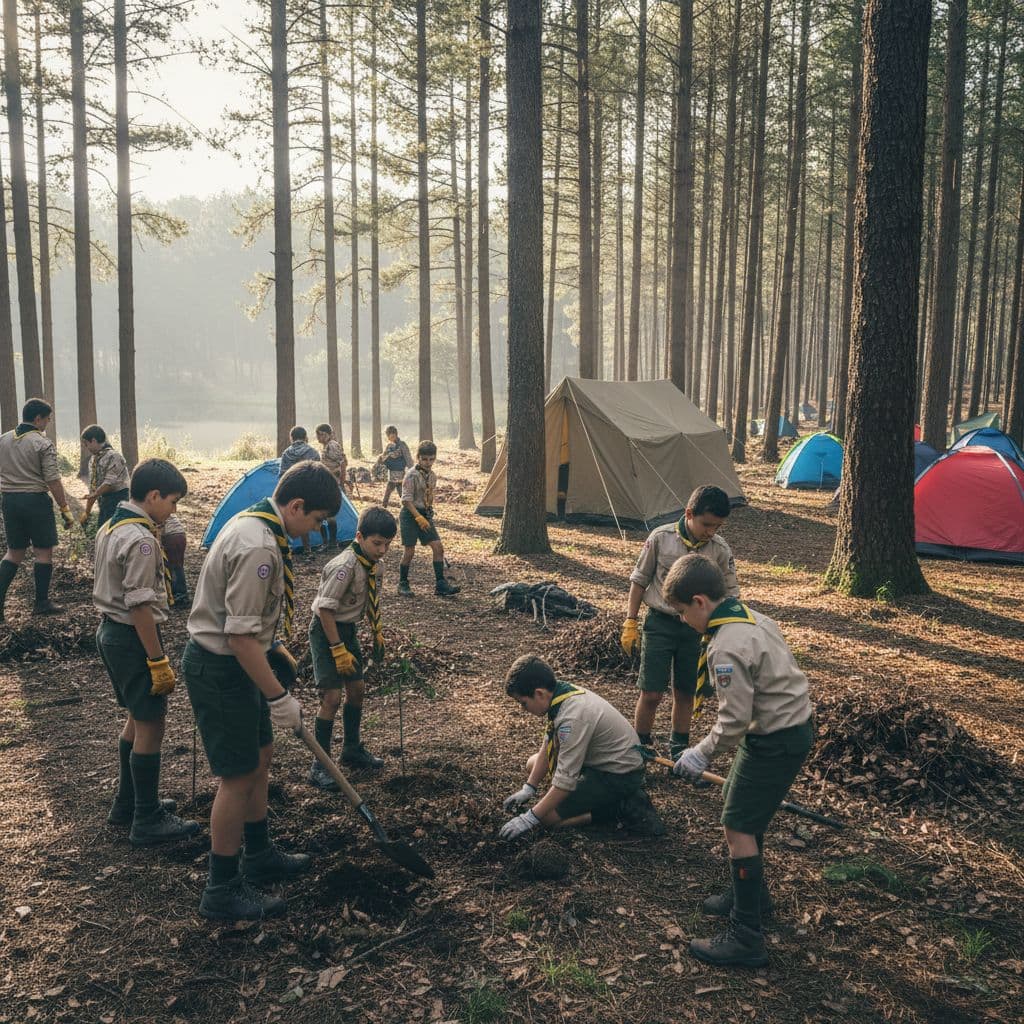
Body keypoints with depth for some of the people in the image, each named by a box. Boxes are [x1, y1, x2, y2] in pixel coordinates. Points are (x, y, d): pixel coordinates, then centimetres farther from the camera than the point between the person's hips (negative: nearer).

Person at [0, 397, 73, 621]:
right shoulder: (43, 443, -11)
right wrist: (65, 509, -9)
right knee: (43, 552, 6)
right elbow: (53, 481, -14)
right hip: (35, 500, -6)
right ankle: (42, 604, 11)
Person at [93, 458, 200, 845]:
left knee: (137, 719, 21)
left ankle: (127, 804, 33)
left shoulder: (109, 528, 9)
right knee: (150, 726, -1)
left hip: (110, 632, 10)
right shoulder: (141, 540, -22)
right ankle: (148, 821, 7)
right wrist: (159, 661, -20)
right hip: (133, 638, -10)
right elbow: (140, 606, -24)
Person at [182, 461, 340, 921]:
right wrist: (278, 698, -21)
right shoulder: (259, 547, -27)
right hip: (220, 670, -11)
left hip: (232, 661, 11)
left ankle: (260, 856, 39)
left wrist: (274, 648, 21)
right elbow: (241, 637, -28)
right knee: (238, 777, 1)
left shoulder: (253, 522, 6)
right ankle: (223, 891, 17)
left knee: (260, 758, 21)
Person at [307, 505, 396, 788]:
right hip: (325, 630, -8)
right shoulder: (345, 566, -28)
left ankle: (352, 749, 35)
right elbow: (325, 610, -25)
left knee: (357, 689, 16)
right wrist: (338, 650, -23)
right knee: (332, 696, -11)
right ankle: (320, 765, 2)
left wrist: (377, 633, 16)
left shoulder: (374, 563, -2)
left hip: (348, 629, 9)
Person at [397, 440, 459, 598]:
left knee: (438, 547, -1)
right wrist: (418, 517, -21)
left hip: (425, 514, 7)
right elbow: (406, 500, -18)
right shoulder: (412, 475, -16)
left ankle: (440, 585, 3)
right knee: (409, 551, -2)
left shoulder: (433, 476, 6)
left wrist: (428, 516, 16)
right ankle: (403, 584, 16)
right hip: (410, 514, -7)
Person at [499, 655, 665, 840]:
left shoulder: (573, 718, -32)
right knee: (533, 764, 18)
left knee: (549, 816, -14)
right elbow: (547, 746, 7)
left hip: (618, 776, -10)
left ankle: (623, 809, -6)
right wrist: (528, 788, 8)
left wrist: (530, 818, -20)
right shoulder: (565, 692, -6)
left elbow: (565, 781, -28)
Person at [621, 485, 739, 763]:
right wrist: (630, 623, -1)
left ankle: (679, 747, 31)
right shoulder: (661, 538, -11)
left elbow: (729, 594, 4)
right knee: (651, 693, -1)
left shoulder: (720, 550, -7)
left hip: (696, 628, 2)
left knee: (685, 693, 12)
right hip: (659, 623, -2)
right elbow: (639, 580, -1)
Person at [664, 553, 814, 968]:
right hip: (793, 724, 10)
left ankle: (745, 937, 2)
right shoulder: (752, 617, 4)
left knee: (738, 826, -4)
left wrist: (700, 754, -10)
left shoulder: (727, 648, -25)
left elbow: (734, 721, -24)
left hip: (776, 740, -10)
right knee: (744, 815, 22)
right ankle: (752, 894, 40)